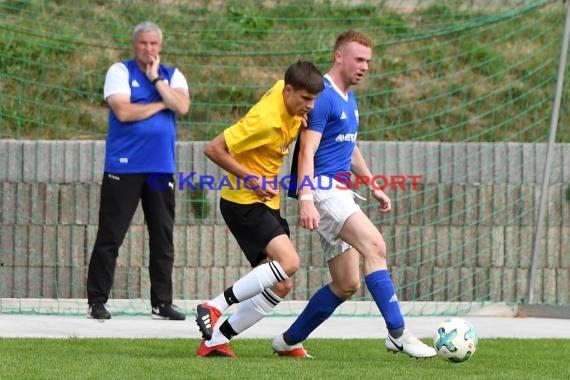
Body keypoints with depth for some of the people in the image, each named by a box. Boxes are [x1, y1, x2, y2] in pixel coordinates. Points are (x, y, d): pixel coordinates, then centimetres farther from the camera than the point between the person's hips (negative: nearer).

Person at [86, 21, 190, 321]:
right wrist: (160, 105, -5)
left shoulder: (172, 76, 12)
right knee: (110, 236, -3)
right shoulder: (120, 72, 1)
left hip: (161, 169, 4)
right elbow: (123, 111, -14)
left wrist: (156, 79, -7)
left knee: (163, 237, 5)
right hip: (123, 167, -4)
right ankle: (97, 301, 2)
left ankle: (162, 303, 12)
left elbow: (182, 107, -8)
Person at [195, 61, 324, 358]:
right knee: (288, 261, -27)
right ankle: (214, 307, -17)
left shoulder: (286, 90, 0)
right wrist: (252, 179, -21)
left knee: (281, 285, 4)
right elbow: (214, 149, -23)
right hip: (243, 201, -9)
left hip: (266, 203, 9)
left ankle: (215, 341, 8)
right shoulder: (266, 120, -25)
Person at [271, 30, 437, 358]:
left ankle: (289, 341, 17)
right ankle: (398, 334, -29)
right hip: (322, 188, -10)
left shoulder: (349, 99, 18)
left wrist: (373, 186, 29)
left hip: (341, 192, 10)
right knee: (375, 246, -25)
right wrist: (306, 200, -29)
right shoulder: (323, 97, -12)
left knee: (346, 285, 7)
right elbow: (306, 153, -19)